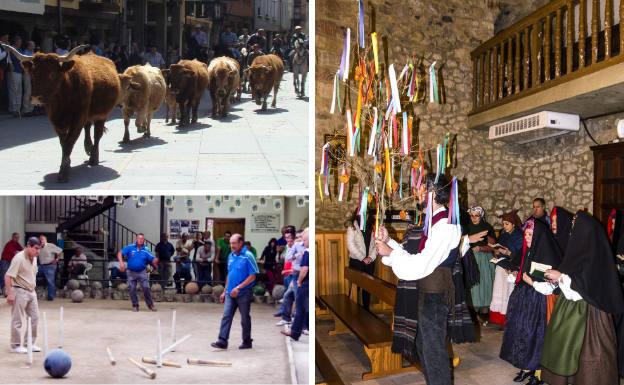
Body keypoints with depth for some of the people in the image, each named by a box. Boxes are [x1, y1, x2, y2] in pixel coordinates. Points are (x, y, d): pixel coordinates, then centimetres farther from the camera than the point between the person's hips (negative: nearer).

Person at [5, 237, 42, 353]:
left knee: (34, 317, 9)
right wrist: (10, 293, -23)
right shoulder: (19, 258, -18)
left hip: (31, 292, 8)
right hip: (20, 292, -8)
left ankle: (30, 343, 19)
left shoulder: (34, 258, 8)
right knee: (18, 320, 1)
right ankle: (15, 345, 13)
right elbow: (8, 276, -20)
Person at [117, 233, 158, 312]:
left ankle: (150, 304, 6)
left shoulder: (146, 250, -4)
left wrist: (155, 260, -27)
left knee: (146, 288, -9)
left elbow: (153, 260, -4)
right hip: (131, 272, 1)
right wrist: (121, 262, -22)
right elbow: (120, 253, -9)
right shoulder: (130, 247, -5)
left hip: (142, 272, -1)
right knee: (132, 289, 5)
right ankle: (135, 305, 21)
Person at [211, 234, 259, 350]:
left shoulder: (248, 256, -14)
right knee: (226, 316, 1)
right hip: (230, 293, 6)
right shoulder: (231, 256, 7)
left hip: (243, 294, -6)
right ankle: (222, 341, 4)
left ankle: (247, 342, 21)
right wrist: (225, 291, 15)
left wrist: (238, 287, -21)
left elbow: (252, 276, -16)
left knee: (245, 319, 7)